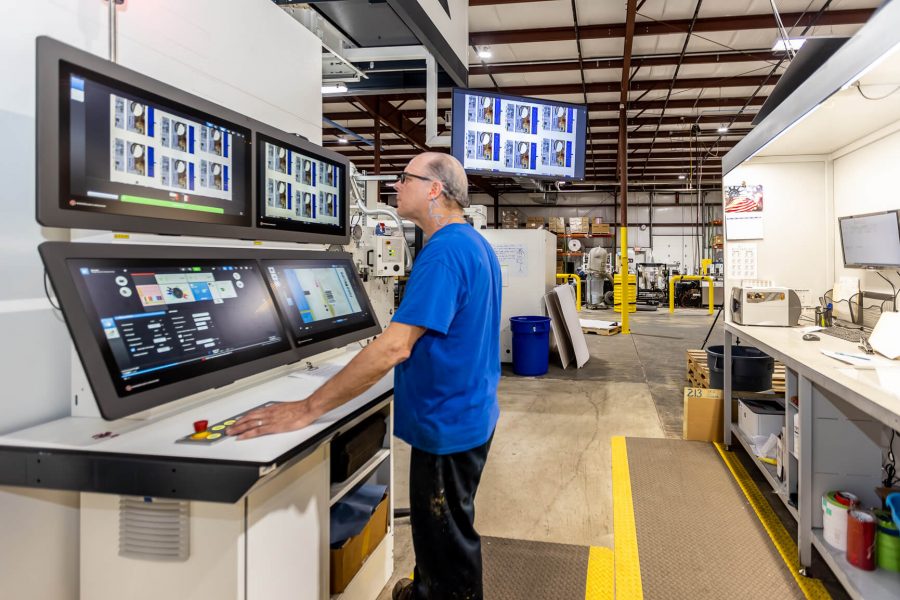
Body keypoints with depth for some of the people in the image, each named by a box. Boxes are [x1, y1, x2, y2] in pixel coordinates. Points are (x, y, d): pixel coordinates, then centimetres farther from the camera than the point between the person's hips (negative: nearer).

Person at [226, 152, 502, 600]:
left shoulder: (443, 252, -24)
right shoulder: (474, 244, 8)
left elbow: (394, 347, -32)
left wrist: (309, 408, -28)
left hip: (447, 423, -10)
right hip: (466, 413, 10)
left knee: (447, 540, 11)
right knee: (442, 529, 26)